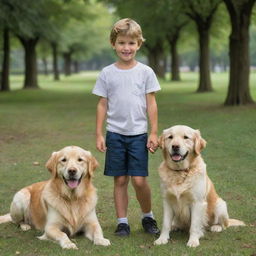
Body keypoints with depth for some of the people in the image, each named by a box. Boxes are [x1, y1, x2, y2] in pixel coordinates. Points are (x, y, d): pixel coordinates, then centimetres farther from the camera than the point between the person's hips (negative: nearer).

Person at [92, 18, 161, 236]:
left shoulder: (145, 72, 1)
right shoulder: (107, 73, 3)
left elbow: (151, 104, 2)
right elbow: (102, 105, 6)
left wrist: (154, 133, -2)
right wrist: (99, 134, 2)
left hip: (138, 134, -1)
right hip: (115, 134, 1)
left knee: (139, 180, -5)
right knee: (120, 180, 5)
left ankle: (148, 216, 17)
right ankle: (122, 221, 15)